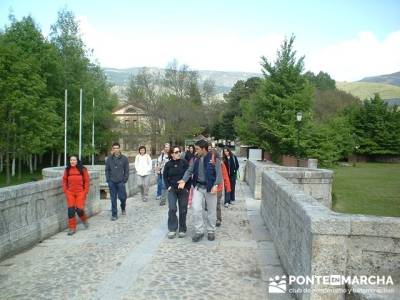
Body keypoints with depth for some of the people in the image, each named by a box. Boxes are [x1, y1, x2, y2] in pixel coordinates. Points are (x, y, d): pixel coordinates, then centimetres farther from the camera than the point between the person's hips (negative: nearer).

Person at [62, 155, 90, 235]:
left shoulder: (83, 170, -4)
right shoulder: (67, 170, 2)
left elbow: (87, 181, -1)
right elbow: (64, 181, 10)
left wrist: (85, 192, -5)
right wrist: (65, 191, 2)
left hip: (80, 193, -2)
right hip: (70, 193, 2)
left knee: (79, 209, -6)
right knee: (71, 210, 0)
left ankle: (84, 220, 28)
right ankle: (72, 228, 11)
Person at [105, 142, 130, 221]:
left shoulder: (124, 158, 0)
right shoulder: (109, 159, 4)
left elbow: (127, 170, 1)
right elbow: (107, 170, 8)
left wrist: (125, 180, -6)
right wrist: (108, 179, -1)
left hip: (121, 182, -1)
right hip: (112, 182, 1)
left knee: (122, 197, 0)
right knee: (113, 199, 4)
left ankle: (123, 207, 32)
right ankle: (114, 214, 13)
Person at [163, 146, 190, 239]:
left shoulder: (184, 163, -6)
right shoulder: (168, 164, -1)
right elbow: (165, 176, 9)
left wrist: (187, 187, -7)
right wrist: (168, 186, -1)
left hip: (183, 190, 0)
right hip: (172, 189, 1)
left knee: (183, 210, 5)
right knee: (172, 209, -10)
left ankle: (182, 229, 18)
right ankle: (172, 229, 3)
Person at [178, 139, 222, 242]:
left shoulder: (214, 158, -9)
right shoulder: (195, 159, 6)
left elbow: (218, 173, -12)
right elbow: (190, 170, 4)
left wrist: (215, 185, -24)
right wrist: (184, 180, -11)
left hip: (210, 188, -3)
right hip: (198, 187, 3)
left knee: (211, 211, 8)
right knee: (196, 209, -4)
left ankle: (211, 231, 24)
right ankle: (199, 231, 9)